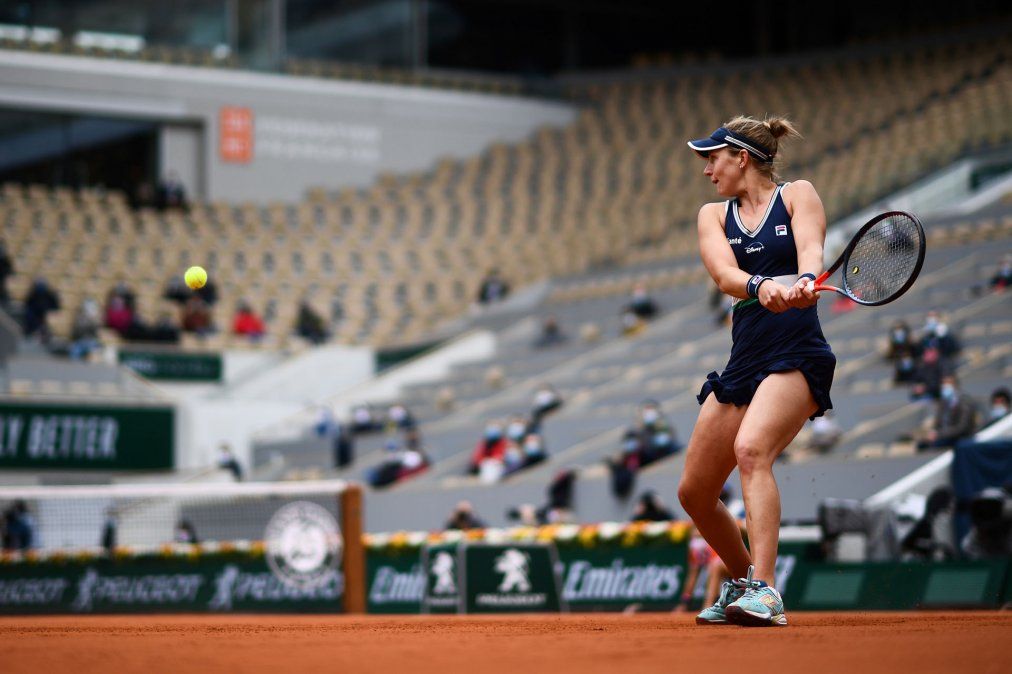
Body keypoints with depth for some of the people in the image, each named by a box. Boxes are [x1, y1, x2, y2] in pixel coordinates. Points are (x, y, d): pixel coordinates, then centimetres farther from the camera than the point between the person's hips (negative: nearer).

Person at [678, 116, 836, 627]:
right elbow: (725, 274, -5)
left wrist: (805, 282, -39)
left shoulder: (797, 195, 6)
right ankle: (744, 582, 33)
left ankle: (764, 594, -36)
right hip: (744, 357, 6)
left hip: (797, 354, -6)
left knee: (751, 449, -31)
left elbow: (811, 248, -15)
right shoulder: (714, 216, 16)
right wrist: (762, 287, -28)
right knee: (694, 492, 8)